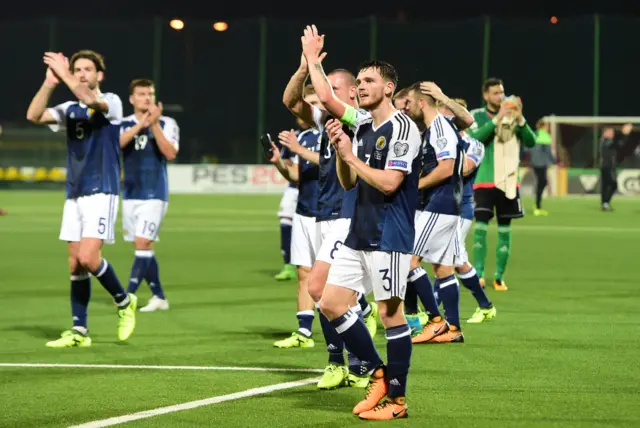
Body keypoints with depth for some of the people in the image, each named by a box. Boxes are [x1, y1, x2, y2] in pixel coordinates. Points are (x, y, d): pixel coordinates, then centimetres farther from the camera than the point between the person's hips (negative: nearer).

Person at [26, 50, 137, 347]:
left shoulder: (111, 102, -3)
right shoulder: (69, 110, 12)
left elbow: (92, 101, -26)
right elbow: (34, 116, -4)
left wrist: (64, 76, -24)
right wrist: (49, 83, -13)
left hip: (101, 192, -6)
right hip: (74, 195, 6)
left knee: (88, 258, -18)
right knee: (75, 264, 5)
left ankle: (124, 301, 5)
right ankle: (79, 331, 9)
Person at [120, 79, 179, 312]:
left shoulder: (167, 123, -2)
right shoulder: (124, 124, 6)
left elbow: (170, 153, -16)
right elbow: (115, 144, -14)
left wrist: (154, 125, -22)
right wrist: (140, 125, -22)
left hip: (154, 195, -4)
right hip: (131, 195, 4)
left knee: (143, 244, -13)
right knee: (143, 248, 7)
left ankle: (129, 296, -15)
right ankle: (159, 297, 16)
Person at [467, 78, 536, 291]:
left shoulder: (512, 116, 7)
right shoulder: (477, 116, 0)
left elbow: (531, 141, -1)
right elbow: (475, 138, -18)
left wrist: (520, 119, -15)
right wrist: (497, 118, -25)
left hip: (509, 181, 3)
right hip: (484, 181, -3)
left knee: (504, 230, 5)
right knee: (481, 226, -11)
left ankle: (499, 277, 11)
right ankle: (478, 273, -9)